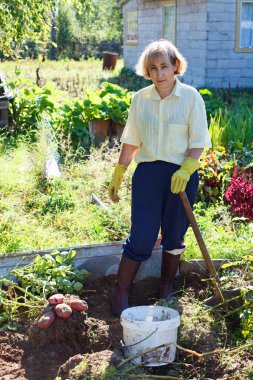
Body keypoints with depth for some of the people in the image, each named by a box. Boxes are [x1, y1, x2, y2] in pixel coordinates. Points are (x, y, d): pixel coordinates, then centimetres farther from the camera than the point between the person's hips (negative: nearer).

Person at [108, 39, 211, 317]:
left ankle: (166, 291, 31)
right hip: (147, 172, 1)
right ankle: (120, 296, 11)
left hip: (182, 176, -1)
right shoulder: (140, 98, 3)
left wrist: (185, 171, -20)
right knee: (141, 238, -2)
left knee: (174, 238, 12)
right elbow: (131, 141, 11)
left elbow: (198, 143, -5)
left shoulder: (191, 97, -5)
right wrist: (117, 175, 12)